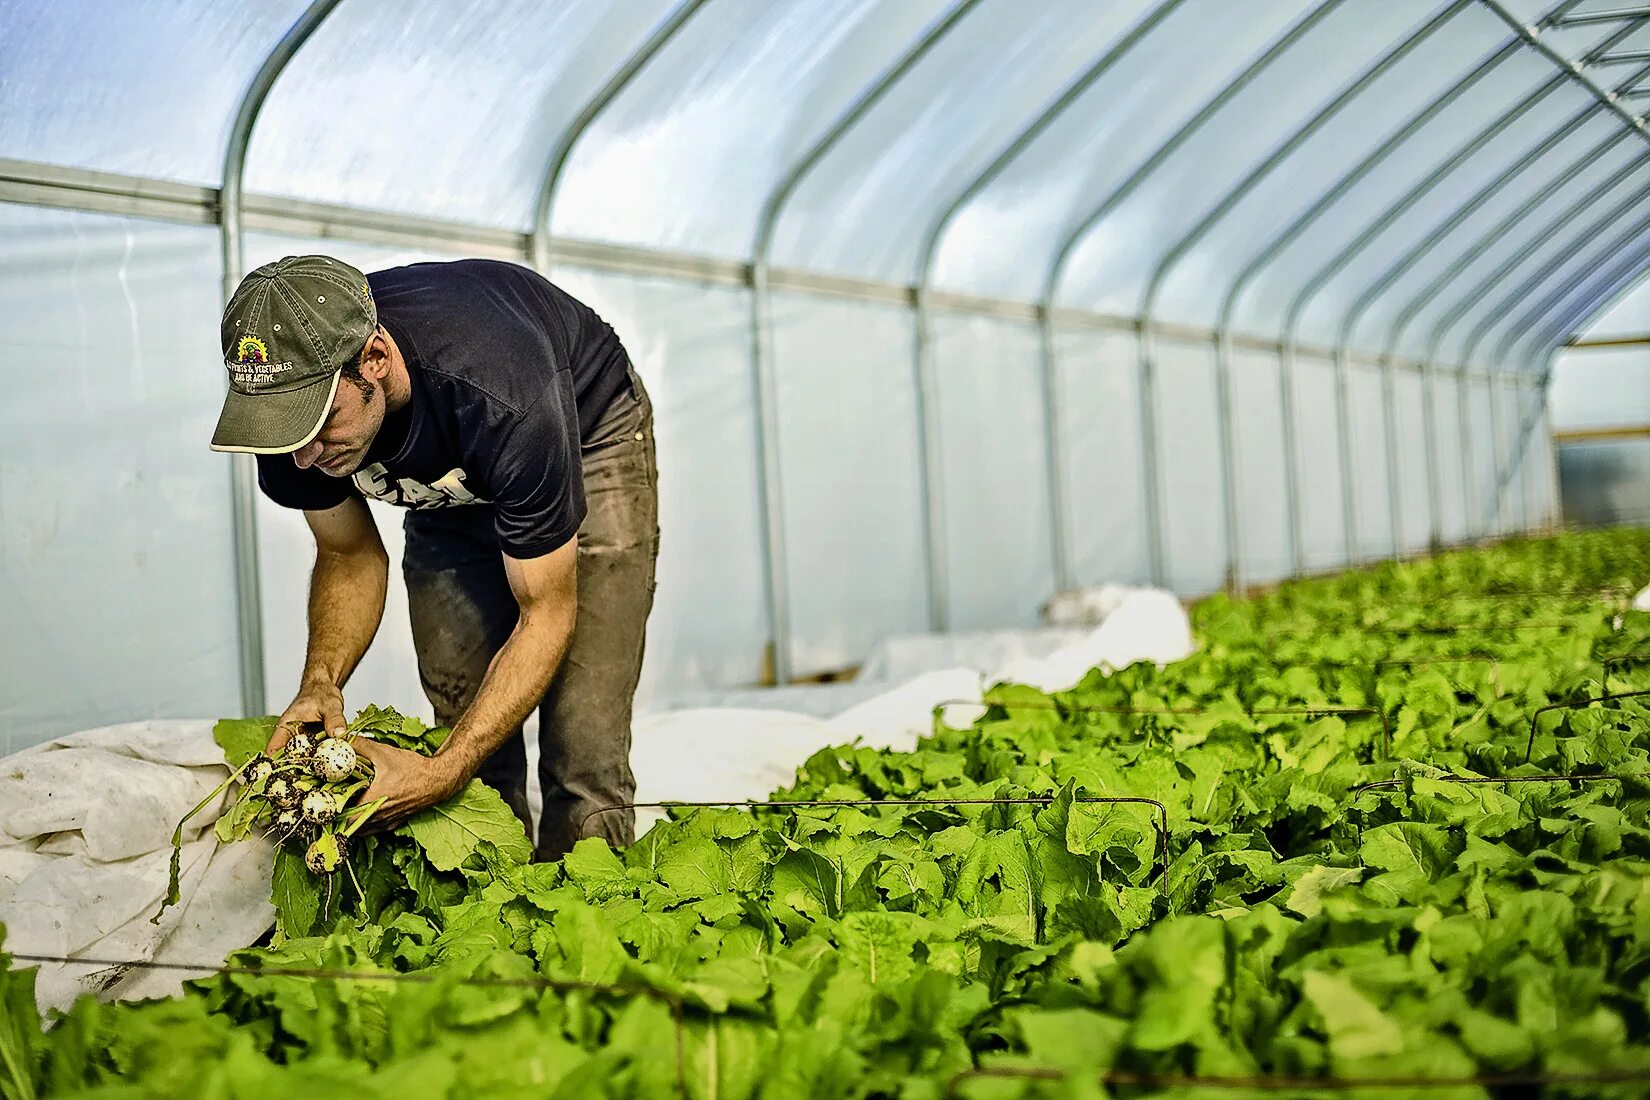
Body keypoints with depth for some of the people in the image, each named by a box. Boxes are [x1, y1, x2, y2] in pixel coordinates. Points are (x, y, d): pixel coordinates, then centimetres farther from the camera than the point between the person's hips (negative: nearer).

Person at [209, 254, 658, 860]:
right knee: (459, 714, -4)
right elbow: (350, 556, -8)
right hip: (449, 479, 5)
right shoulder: (290, 406, -27)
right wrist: (320, 683, -27)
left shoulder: (500, 401, -42)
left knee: (583, 750, -16)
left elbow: (545, 614, -32)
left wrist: (441, 774, -41)